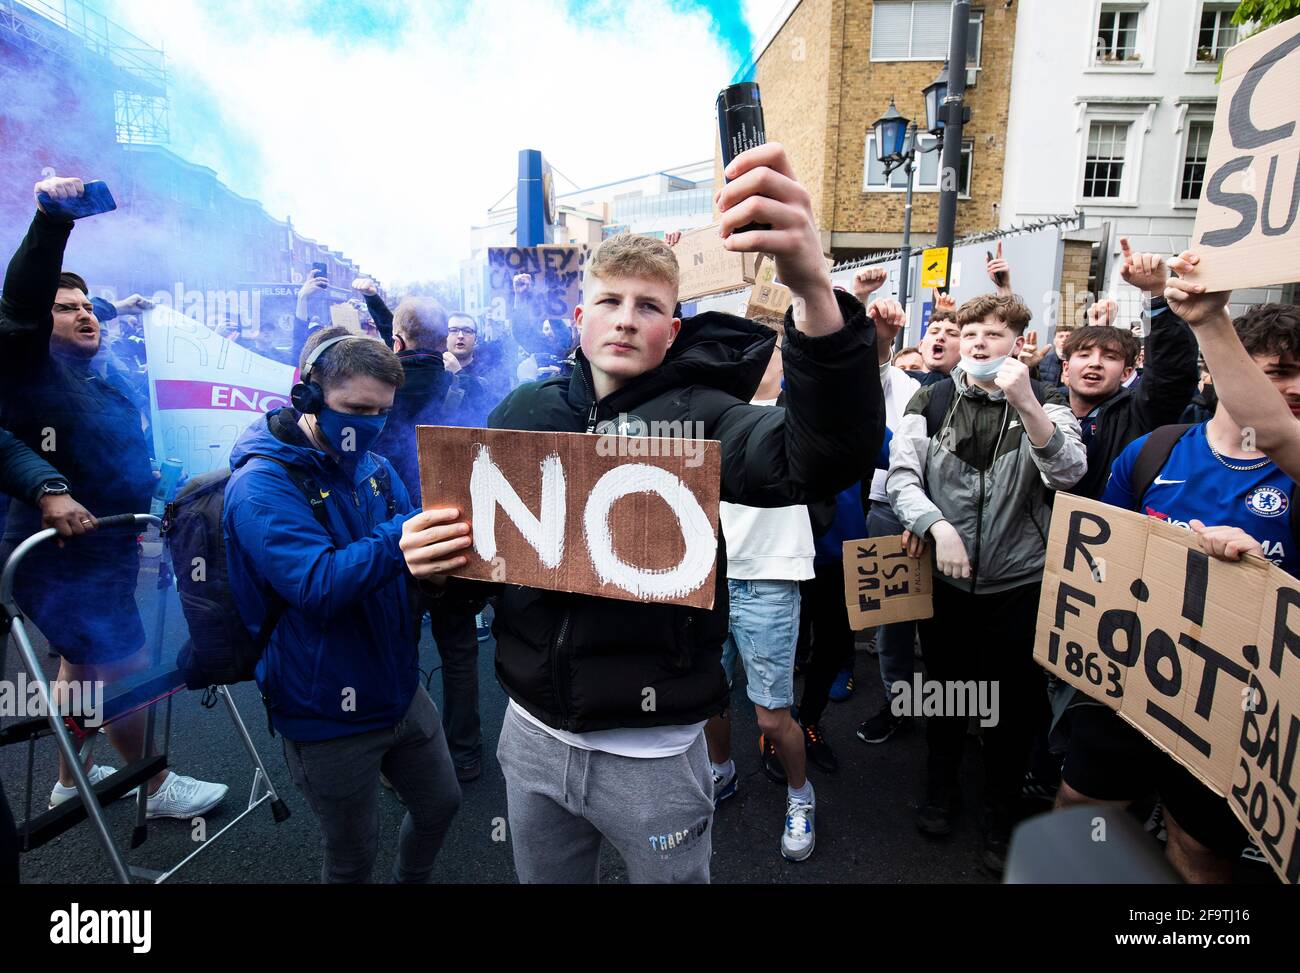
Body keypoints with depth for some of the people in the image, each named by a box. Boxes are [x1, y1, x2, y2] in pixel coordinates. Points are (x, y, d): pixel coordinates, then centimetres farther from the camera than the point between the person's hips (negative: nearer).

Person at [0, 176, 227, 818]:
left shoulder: (105, 388, 11)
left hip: (104, 555, 9)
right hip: (60, 560, -8)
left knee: (84, 666, 20)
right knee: (130, 672, -2)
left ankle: (71, 781, 38)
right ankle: (158, 788, 16)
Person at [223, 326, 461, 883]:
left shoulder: (373, 467, 2)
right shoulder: (261, 485, -19)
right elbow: (320, 586, -31)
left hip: (401, 691, 6)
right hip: (329, 717, -6)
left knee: (441, 805, 23)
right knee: (353, 859, 14)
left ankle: (413, 880, 51)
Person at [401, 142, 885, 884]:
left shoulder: (697, 418, -14)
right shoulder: (523, 412, -1)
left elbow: (830, 455, -33)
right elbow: (470, 542, 8)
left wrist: (814, 288, -49)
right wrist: (428, 556, -15)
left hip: (649, 752, -3)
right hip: (532, 733, 4)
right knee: (544, 878, 26)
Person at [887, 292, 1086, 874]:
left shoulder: (1044, 403, -3)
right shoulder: (930, 402, -2)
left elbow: (1068, 472, -19)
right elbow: (901, 475, -11)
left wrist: (1025, 402, -31)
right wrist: (937, 526, -27)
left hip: (1019, 585, 0)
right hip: (944, 579, 1)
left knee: (1013, 706, 13)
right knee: (944, 690, 18)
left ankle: (1000, 817, 36)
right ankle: (940, 791, 42)